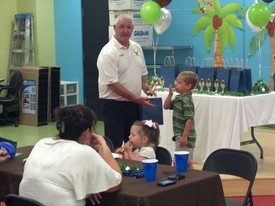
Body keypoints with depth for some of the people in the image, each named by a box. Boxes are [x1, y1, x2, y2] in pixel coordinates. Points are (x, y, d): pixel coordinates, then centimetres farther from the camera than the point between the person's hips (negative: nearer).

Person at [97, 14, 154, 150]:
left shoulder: (136, 48, 10)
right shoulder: (108, 52, -15)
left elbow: (143, 72, 22)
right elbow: (112, 84, -19)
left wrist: (144, 85, 0)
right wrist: (136, 98, -20)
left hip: (133, 104, 7)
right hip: (113, 104, -7)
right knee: (114, 145, -3)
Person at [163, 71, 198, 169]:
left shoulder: (186, 100, -19)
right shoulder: (178, 98, 9)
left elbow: (190, 119, -24)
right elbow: (166, 106, 18)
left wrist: (184, 136, -25)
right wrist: (170, 94, 3)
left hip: (185, 137, -9)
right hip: (179, 136, 9)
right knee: (188, 163, 16)